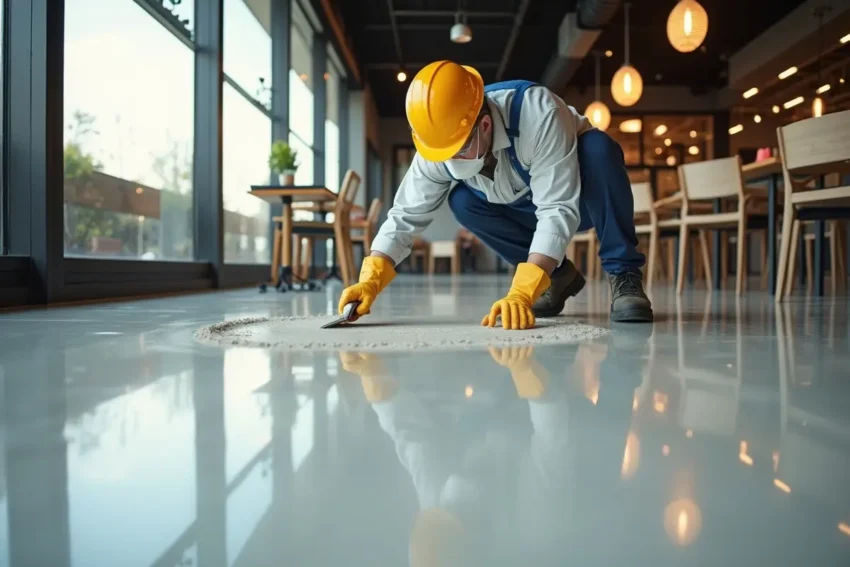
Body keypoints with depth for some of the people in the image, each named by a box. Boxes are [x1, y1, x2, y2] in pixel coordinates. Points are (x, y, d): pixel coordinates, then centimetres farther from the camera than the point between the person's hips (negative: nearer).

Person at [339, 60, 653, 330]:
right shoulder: (436, 146, -23)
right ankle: (558, 276, -5)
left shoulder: (538, 114, -38)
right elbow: (406, 214, -18)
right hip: (526, 209, 5)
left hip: (585, 200, -4)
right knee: (462, 201, -21)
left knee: (597, 147, -35)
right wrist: (370, 280, -31)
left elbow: (558, 211, -42)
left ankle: (623, 273, -21)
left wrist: (520, 293, -51)